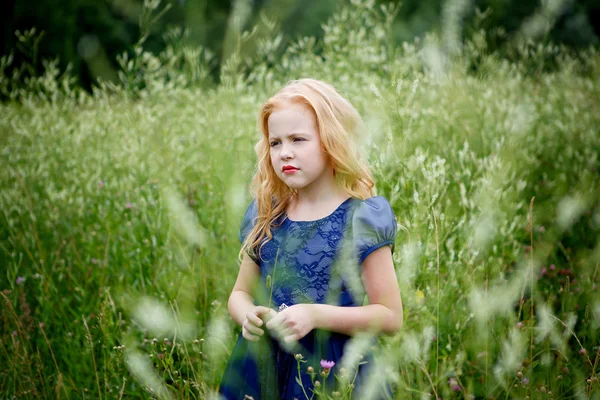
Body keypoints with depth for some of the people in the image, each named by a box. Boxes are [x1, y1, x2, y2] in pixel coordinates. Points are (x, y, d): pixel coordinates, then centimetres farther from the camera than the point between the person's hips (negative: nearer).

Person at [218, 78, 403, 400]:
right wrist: (245, 314, -10)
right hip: (263, 371, 4)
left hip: (333, 374, -4)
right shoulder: (263, 215, 3)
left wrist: (316, 315, -22)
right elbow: (240, 293, 14)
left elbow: (390, 317, -11)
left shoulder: (363, 217, -10)